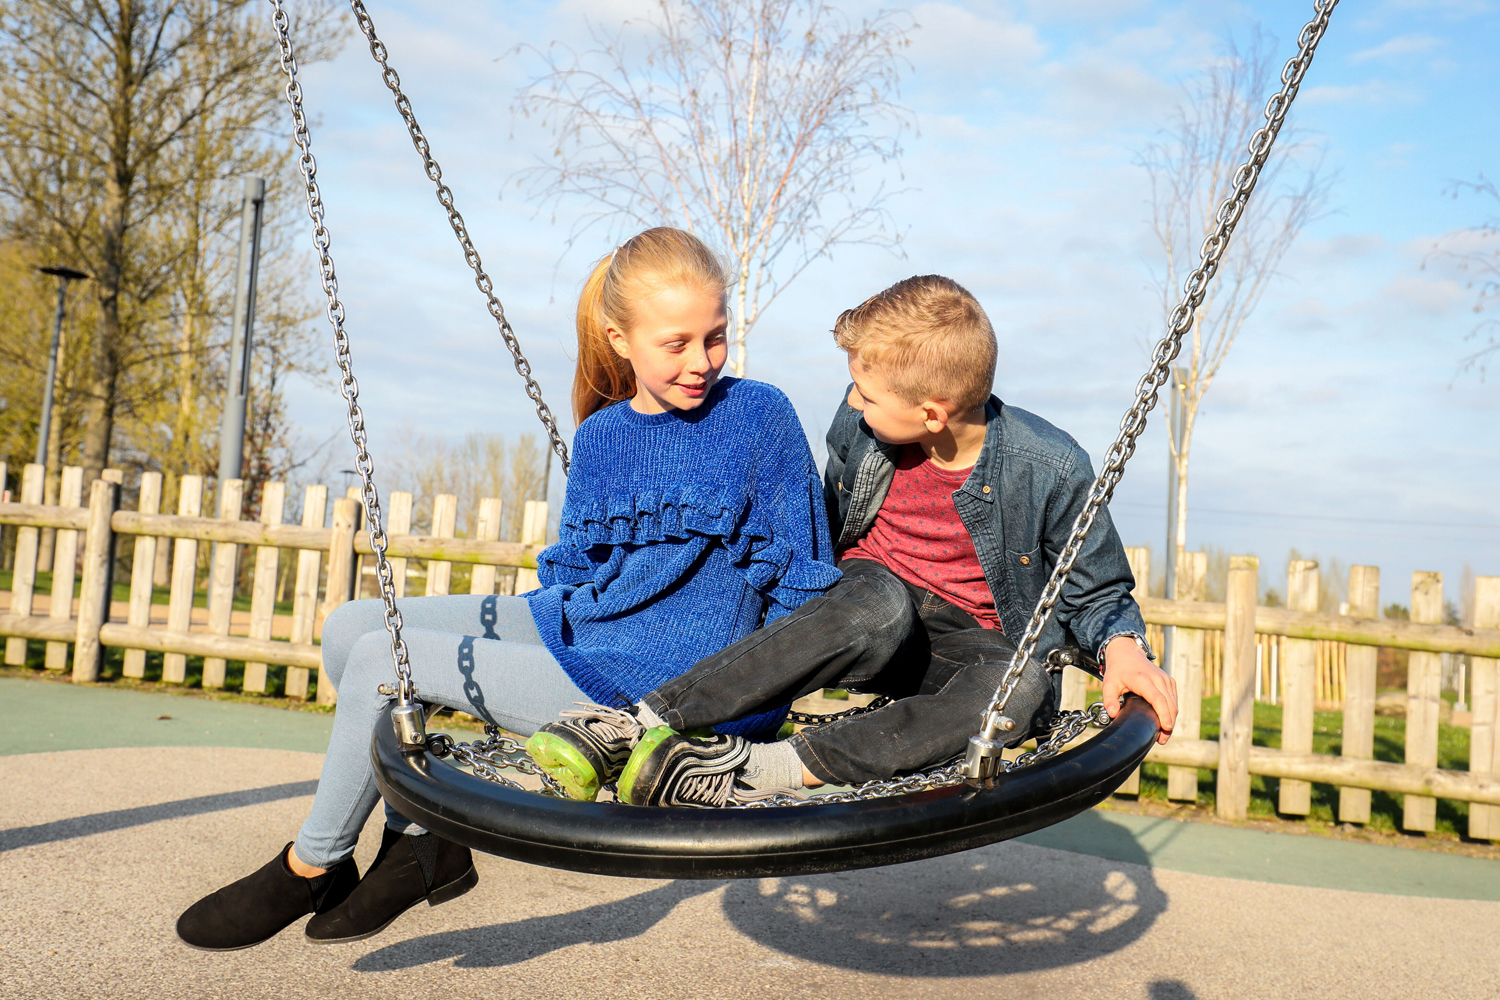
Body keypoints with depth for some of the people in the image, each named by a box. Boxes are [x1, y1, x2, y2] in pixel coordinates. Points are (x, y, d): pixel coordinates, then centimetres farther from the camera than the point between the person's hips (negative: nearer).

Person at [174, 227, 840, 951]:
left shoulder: (761, 415, -10)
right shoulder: (601, 433, 6)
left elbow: (802, 576, -5)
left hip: (647, 677, -7)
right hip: (570, 623, 7)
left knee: (381, 661, -12)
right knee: (351, 627, 3)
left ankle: (308, 869, 12)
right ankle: (422, 842, 10)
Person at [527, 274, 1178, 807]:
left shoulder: (1052, 469, -15)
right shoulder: (861, 422, -6)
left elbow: (1097, 591, 0)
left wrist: (1123, 647, -19)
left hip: (969, 640, -1)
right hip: (866, 603, 1)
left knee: (1024, 690, -38)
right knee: (881, 606, -38)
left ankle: (759, 770, -45)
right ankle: (637, 725, -45)